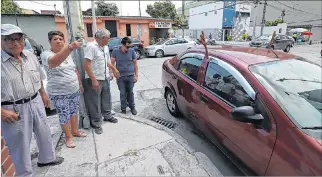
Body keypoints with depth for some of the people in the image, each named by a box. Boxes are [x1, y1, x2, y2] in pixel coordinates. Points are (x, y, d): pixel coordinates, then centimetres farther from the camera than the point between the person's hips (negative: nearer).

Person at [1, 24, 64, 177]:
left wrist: (43, 94, 18)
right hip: (13, 109, -5)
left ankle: (46, 158, 46)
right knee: (20, 144, 9)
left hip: (36, 102, 6)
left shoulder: (30, 56, 1)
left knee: (44, 134, 21)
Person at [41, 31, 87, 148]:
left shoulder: (68, 55, 9)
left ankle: (75, 131, 35)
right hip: (59, 94, -6)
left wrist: (80, 84, 18)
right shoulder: (46, 54, -14)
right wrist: (70, 47, -53)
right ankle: (68, 137, 22)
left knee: (74, 112, 17)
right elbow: (54, 62, -39)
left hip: (74, 90, 6)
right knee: (64, 115, 4)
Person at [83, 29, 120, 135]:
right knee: (95, 103, 3)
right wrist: (94, 80, -24)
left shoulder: (105, 47, 9)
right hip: (94, 80, -8)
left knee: (106, 98, 19)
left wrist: (114, 69, 28)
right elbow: (86, 65, -22)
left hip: (105, 78, 8)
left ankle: (107, 116, 38)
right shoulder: (91, 47, -17)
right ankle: (96, 124, 18)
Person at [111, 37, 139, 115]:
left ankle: (132, 107, 24)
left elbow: (135, 63, 2)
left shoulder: (132, 51, -3)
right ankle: (123, 108, 23)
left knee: (130, 92, 9)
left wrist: (136, 75, 1)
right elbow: (112, 63, 1)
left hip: (130, 76, 0)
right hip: (120, 76, 0)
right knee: (123, 93, 6)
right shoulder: (115, 51, -3)